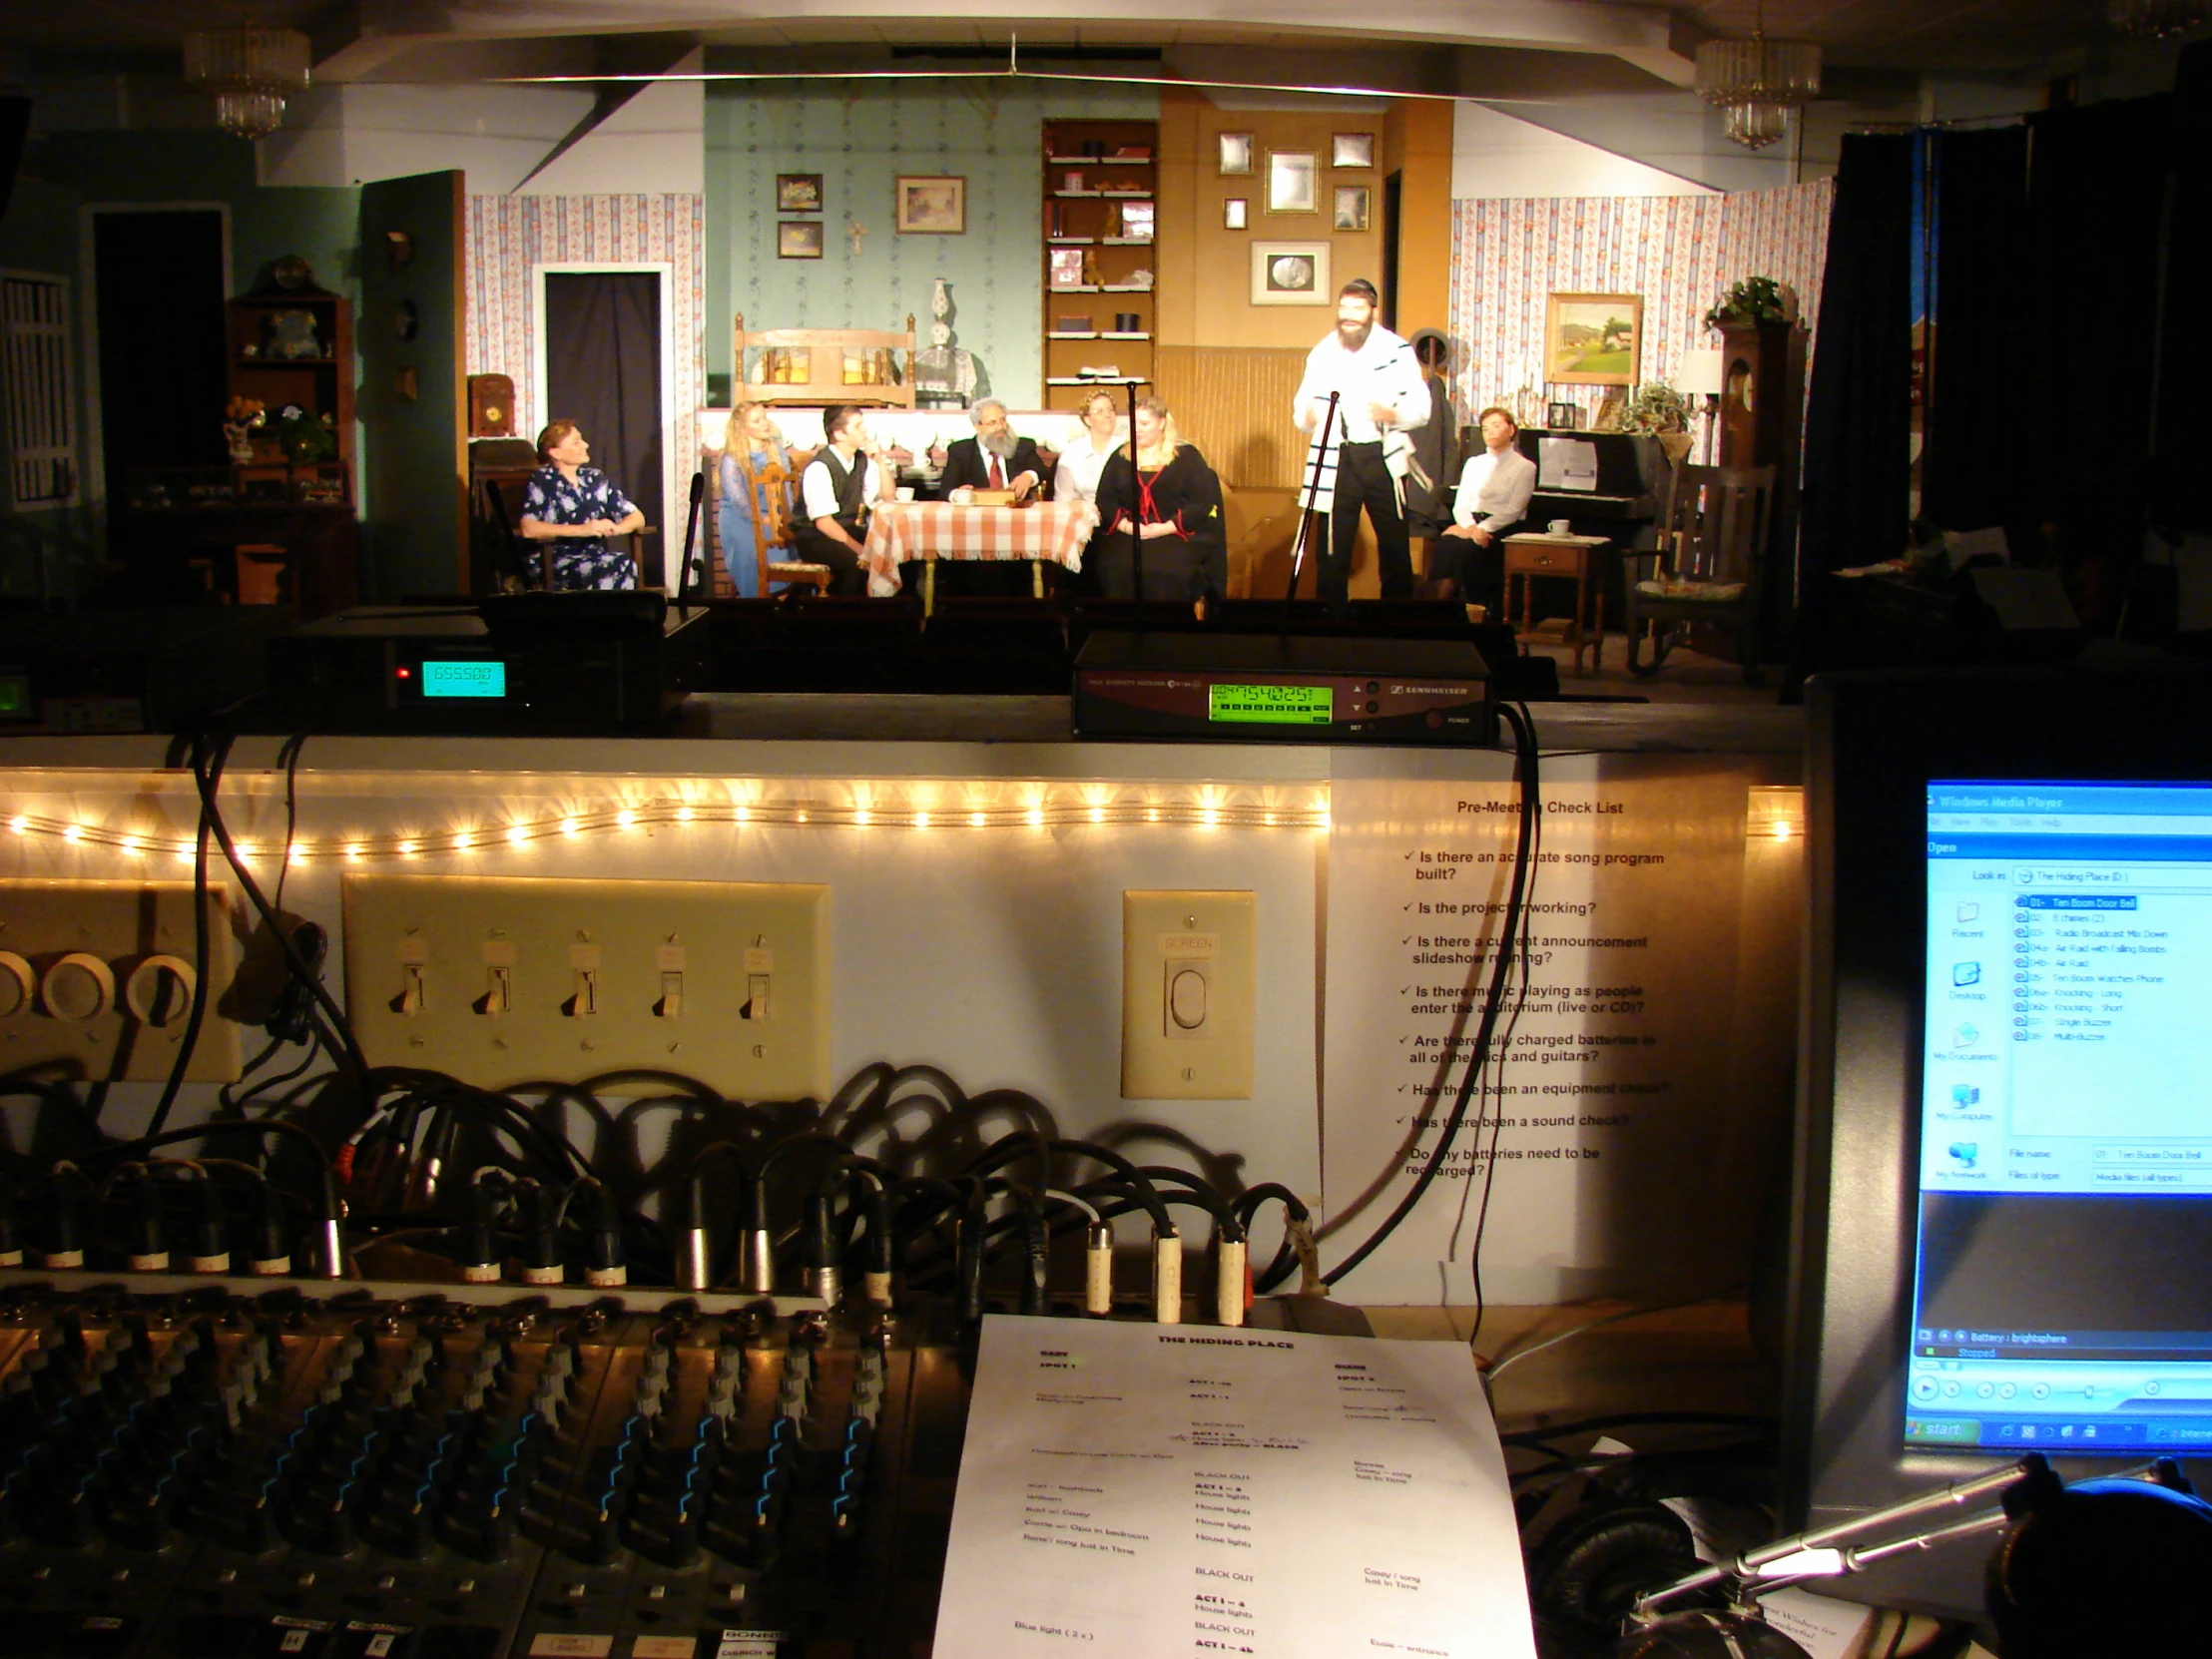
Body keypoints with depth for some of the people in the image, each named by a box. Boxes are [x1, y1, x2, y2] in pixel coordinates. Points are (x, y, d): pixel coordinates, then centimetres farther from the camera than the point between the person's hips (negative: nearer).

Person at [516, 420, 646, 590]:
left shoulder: (596, 479, 17)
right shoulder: (541, 482, 2)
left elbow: (637, 518, 16)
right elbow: (528, 529, -14)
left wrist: (615, 528, -8)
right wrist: (581, 530, -20)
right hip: (553, 561, -5)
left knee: (626, 564, -30)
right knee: (609, 570, -34)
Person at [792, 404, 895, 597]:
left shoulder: (862, 461, 2)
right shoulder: (820, 467, -19)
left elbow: (887, 499, 9)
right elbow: (824, 522, -22)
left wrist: (880, 462, -5)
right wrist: (860, 549, -29)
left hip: (850, 530, 7)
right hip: (817, 538, -7)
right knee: (860, 561, -34)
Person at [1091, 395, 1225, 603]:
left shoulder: (1187, 457, 6)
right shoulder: (1120, 457, 15)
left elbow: (1203, 504, -2)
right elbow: (1105, 500, 9)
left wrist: (1165, 528, -13)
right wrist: (1126, 526, -10)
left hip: (1178, 537, -2)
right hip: (1126, 535, 2)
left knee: (1165, 571, -33)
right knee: (1116, 570, -28)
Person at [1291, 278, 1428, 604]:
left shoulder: (1397, 350, 0)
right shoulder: (1322, 353, 9)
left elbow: (1420, 407, -2)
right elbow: (1303, 404, 8)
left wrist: (1395, 414, -23)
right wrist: (1307, 415, -16)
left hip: (1383, 458, -1)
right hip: (1336, 459, 2)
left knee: (1394, 542, 2)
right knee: (1333, 545, 1)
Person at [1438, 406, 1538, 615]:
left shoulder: (1524, 467, 7)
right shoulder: (1473, 463, 22)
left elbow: (1513, 510, -6)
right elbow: (1460, 504, 10)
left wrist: (1484, 528, -20)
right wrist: (1470, 527, -13)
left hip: (1503, 530, -4)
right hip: (1471, 523, 4)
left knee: (1469, 548, -35)